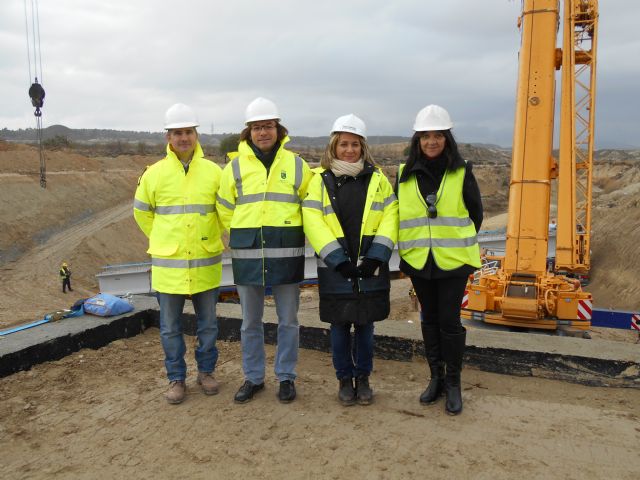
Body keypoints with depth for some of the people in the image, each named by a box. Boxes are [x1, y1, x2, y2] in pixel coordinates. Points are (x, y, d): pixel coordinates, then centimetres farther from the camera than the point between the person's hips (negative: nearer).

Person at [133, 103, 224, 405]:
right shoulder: (154, 174, -1)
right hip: (168, 264, 0)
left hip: (206, 263, 0)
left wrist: (210, 238, 8)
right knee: (170, 327, 9)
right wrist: (162, 240, 10)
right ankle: (176, 378, 26)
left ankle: (206, 371, 32)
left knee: (208, 324, 13)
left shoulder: (214, 172, -1)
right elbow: (142, 212, 13)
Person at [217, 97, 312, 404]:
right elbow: (224, 209, 12)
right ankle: (253, 377, 28)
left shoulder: (296, 165, 2)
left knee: (288, 320, 8)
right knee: (250, 322, 12)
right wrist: (242, 238, 10)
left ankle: (286, 376, 25)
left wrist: (290, 235, 7)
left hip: (286, 254, -1)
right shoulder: (235, 166, 3)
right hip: (246, 255, 1)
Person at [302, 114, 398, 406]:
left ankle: (363, 378, 29)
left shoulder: (377, 179, 6)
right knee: (339, 326, 8)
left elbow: (390, 218, 0)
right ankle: (344, 379, 26)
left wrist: (376, 256, -12)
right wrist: (338, 259, -16)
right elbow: (313, 222, -8)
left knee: (365, 325, 10)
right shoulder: (320, 180, 1)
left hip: (370, 268, 1)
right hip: (335, 269, -1)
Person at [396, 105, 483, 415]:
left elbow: (475, 213, 7)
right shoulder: (405, 174, 4)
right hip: (418, 261, 3)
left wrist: (459, 243, 10)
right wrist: (406, 249, 10)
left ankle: (453, 383, 15)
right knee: (430, 319, 13)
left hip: (453, 261, -2)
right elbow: (397, 214, 13)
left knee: (449, 321, -1)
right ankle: (436, 377, 27)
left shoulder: (461, 173, -2)